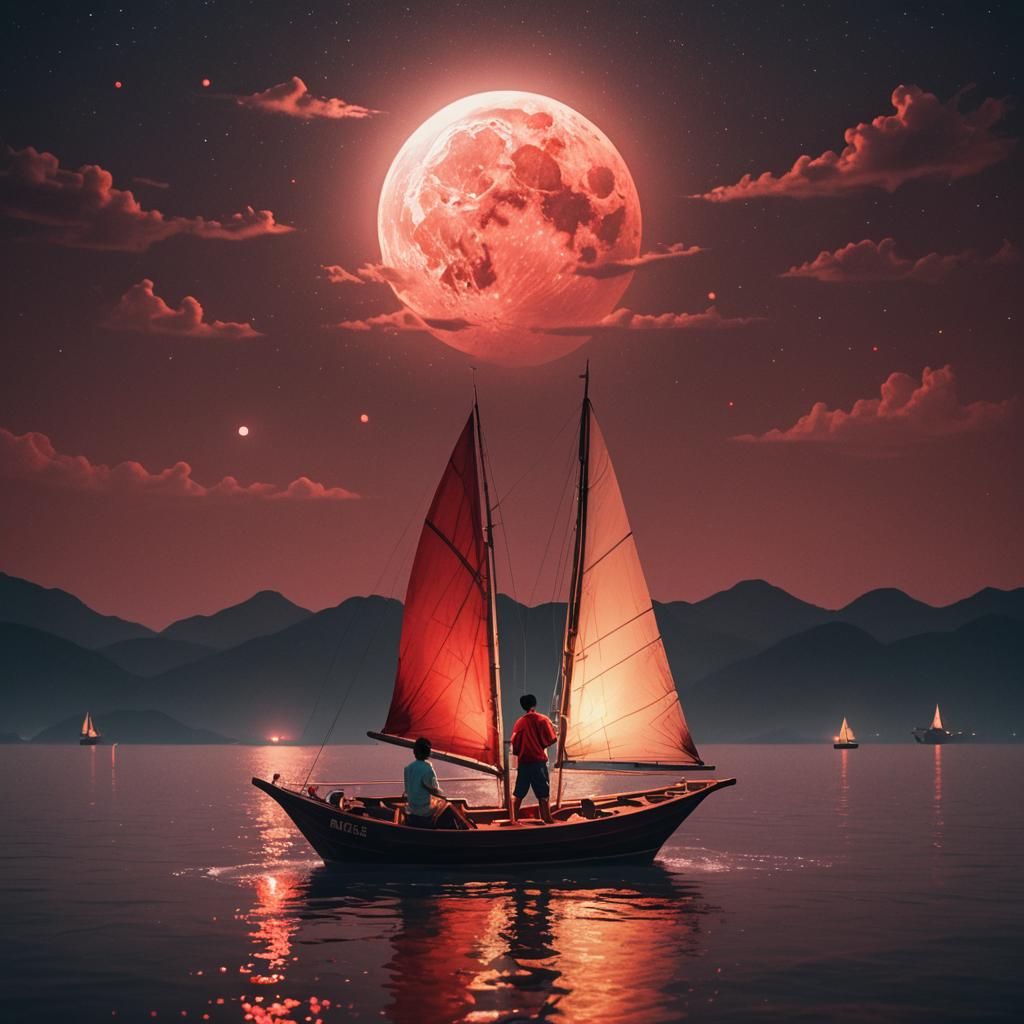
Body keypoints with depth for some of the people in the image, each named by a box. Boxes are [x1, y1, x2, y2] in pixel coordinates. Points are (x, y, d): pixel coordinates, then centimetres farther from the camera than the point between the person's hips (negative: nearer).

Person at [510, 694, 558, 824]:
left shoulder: (519, 723, 5)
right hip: (538, 761, -3)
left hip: (523, 762, 3)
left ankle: (514, 819, 10)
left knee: (518, 794, 9)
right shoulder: (543, 720, -3)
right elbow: (551, 739, -5)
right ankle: (547, 819, -2)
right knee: (543, 794, 1)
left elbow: (514, 744, 5)